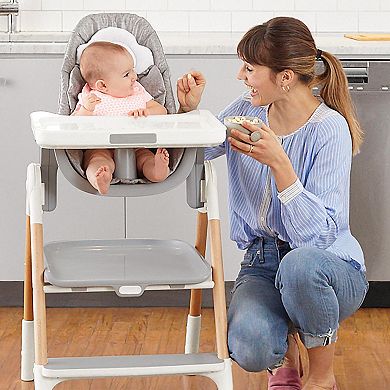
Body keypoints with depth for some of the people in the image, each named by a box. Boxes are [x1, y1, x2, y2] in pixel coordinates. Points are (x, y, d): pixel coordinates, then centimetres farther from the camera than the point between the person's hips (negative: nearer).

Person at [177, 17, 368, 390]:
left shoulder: (329, 130, -17)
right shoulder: (247, 110, 0)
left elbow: (318, 236, -25)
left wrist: (279, 164, -32)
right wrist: (188, 110, -4)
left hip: (330, 265, -3)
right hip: (262, 261, 4)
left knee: (300, 264, -41)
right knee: (249, 349, -29)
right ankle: (286, 348, 13)